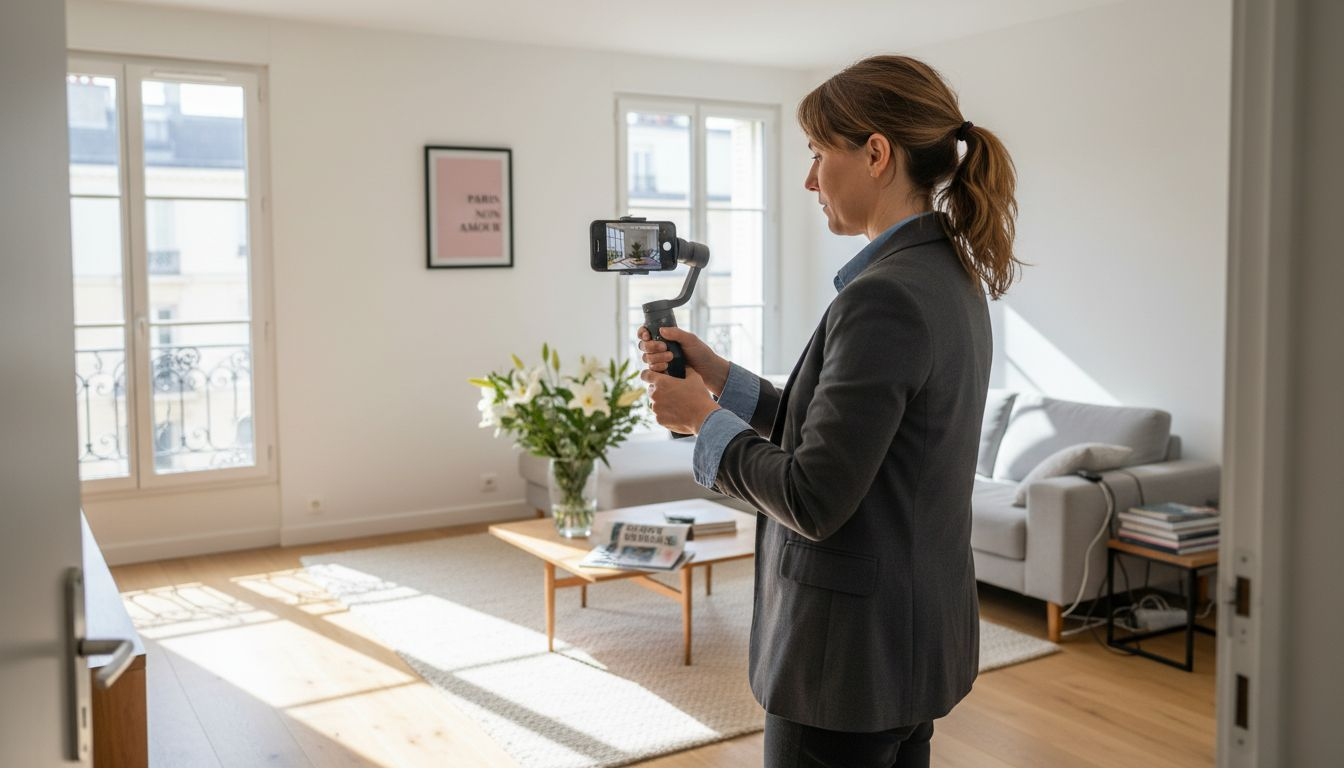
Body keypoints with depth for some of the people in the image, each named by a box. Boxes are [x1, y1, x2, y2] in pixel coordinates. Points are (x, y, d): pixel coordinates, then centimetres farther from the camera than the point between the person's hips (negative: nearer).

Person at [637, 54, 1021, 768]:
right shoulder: (952, 279, 6)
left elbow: (814, 500, -24)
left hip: (853, 651, -9)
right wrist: (722, 378, 6)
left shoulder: (883, 296, -24)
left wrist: (705, 421, -10)